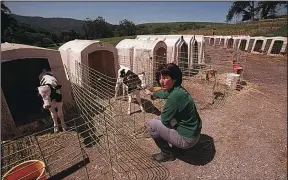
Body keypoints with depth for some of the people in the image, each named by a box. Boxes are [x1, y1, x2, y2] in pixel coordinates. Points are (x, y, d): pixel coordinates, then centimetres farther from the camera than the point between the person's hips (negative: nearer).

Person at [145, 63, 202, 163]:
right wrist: (152, 93, 40)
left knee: (151, 124, -6)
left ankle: (167, 153, 13)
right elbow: (165, 93, 21)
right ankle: (176, 145, 27)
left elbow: (164, 119, -20)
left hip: (186, 139, -9)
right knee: (159, 118, 21)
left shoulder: (176, 95, -31)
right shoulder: (176, 89, -3)